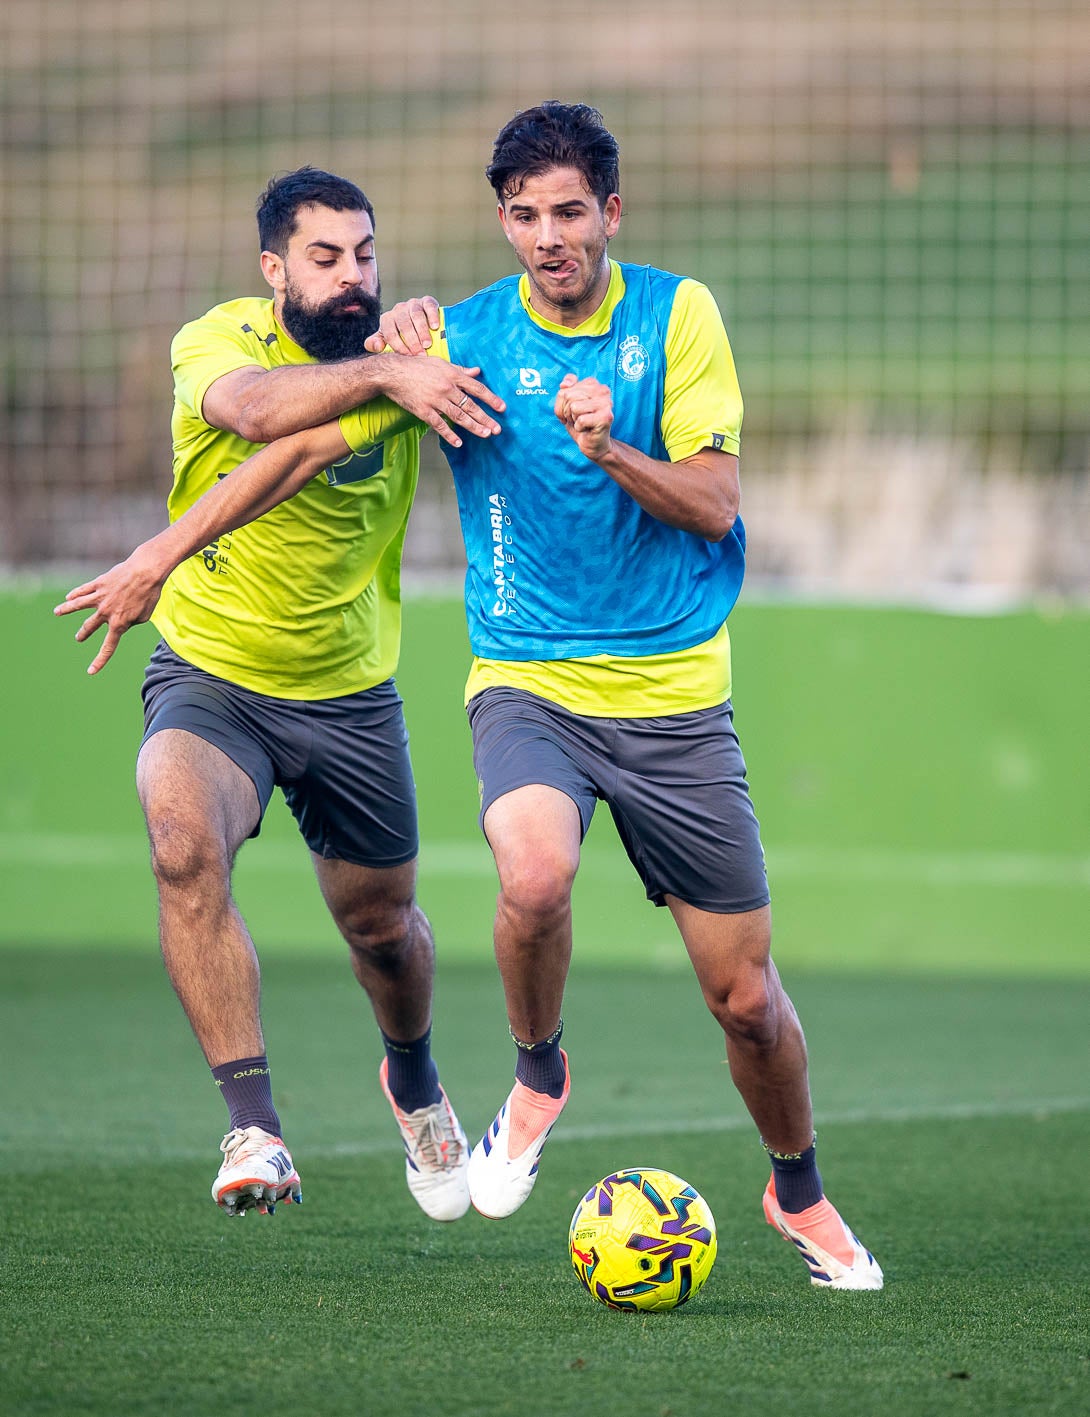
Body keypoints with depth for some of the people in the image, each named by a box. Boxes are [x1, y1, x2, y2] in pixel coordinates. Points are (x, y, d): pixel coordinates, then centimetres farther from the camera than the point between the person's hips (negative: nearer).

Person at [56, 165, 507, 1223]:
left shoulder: (415, 354, -5)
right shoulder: (216, 341, -15)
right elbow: (252, 406, -36)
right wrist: (382, 376, -46)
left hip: (352, 693, 3)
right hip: (209, 671, -3)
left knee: (379, 919, 16)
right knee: (185, 847, -32)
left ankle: (413, 1077, 51)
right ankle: (253, 1127, -30)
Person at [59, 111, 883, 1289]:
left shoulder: (677, 315, -1)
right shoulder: (459, 339, -1)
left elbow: (713, 504, -5)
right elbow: (304, 444, 4)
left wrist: (610, 452, -23)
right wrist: (163, 551, -1)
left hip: (675, 696, 1)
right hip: (529, 683, -1)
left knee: (745, 995, 2)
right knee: (535, 874, -34)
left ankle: (799, 1195, 31)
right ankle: (537, 1076, -3)